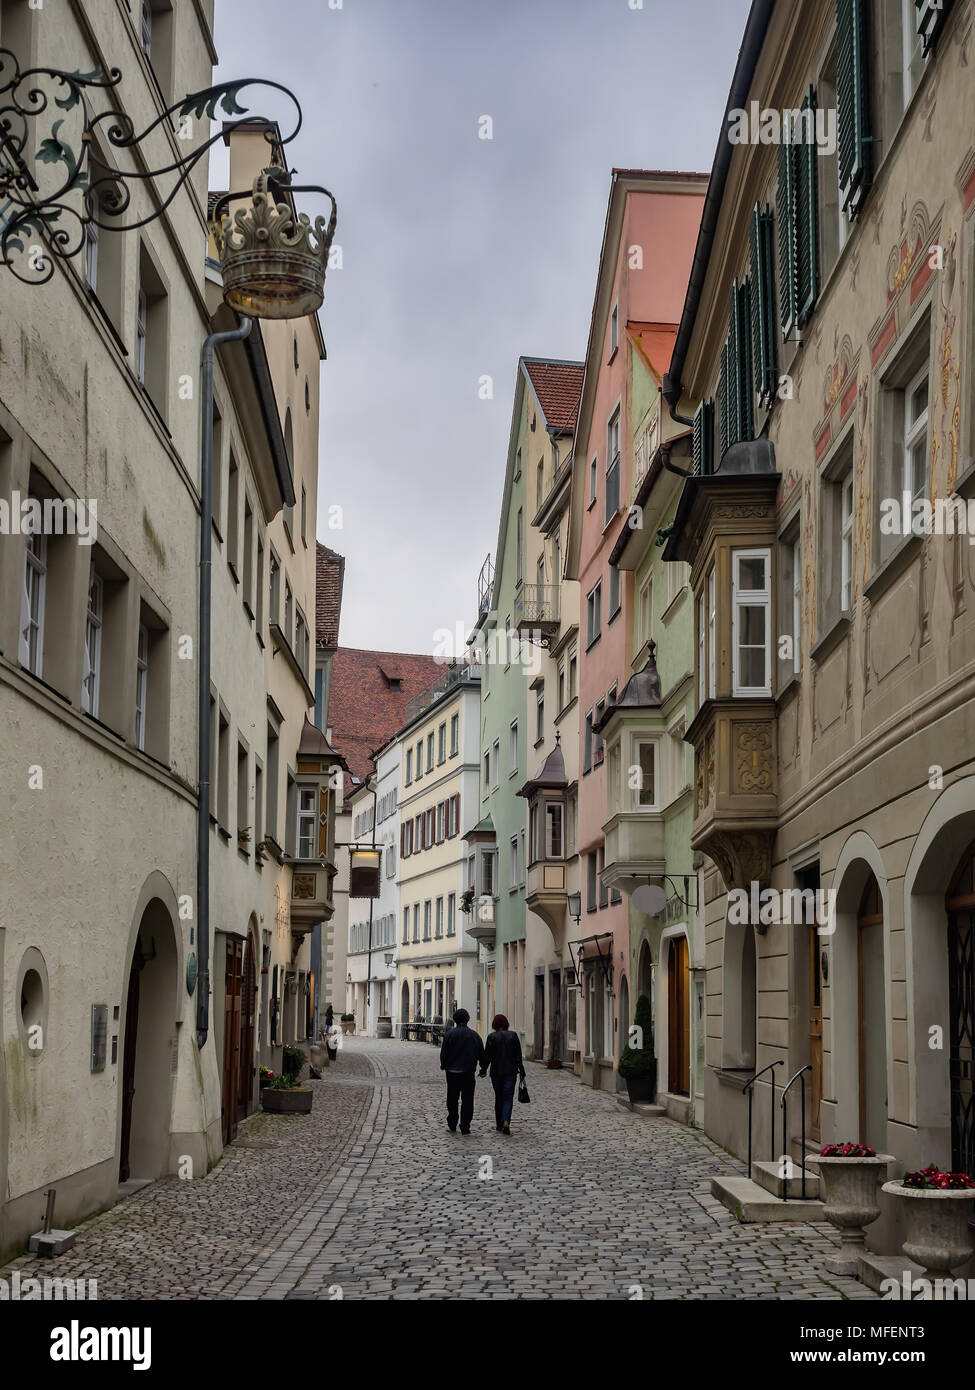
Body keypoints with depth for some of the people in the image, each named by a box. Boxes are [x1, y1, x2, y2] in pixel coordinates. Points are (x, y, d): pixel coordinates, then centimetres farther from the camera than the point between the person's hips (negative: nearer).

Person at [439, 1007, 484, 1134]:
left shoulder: (449, 1034, -6)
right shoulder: (474, 1035, 0)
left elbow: (444, 1052, -5)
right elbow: (481, 1054, 5)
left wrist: (443, 1065, 13)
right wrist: (483, 1068, 18)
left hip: (452, 1071, 0)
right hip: (469, 1072, 0)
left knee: (452, 1100, 13)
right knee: (467, 1100, 3)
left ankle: (452, 1125, 19)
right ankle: (465, 1127, -2)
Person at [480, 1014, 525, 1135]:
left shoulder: (492, 1037, -5)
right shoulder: (513, 1036, -1)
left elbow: (487, 1056, -5)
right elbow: (518, 1056, 1)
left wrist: (483, 1069, 7)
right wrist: (521, 1071, 6)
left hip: (496, 1072, 0)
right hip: (510, 1071, 0)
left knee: (498, 1098, 13)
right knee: (508, 1097, 1)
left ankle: (499, 1125, 16)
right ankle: (506, 1122, -20)